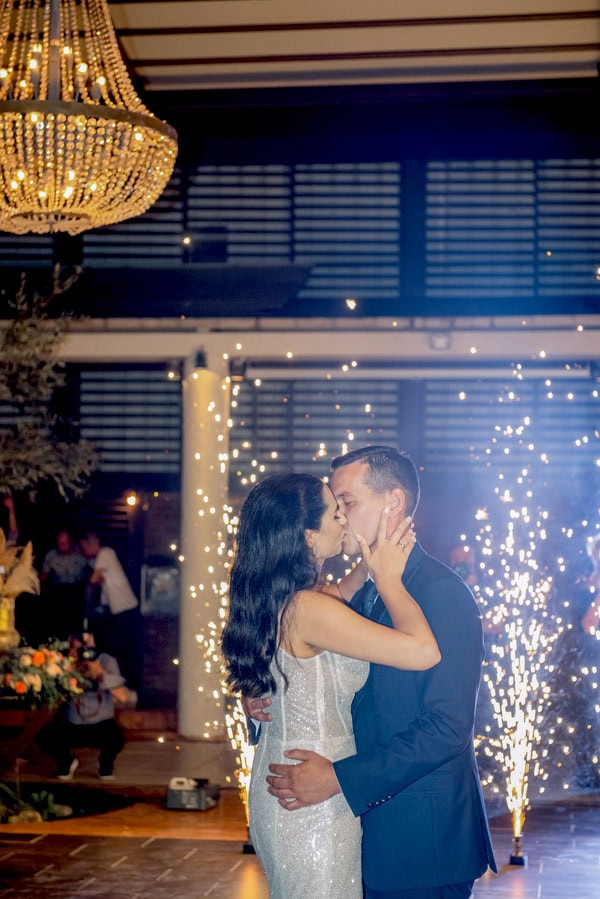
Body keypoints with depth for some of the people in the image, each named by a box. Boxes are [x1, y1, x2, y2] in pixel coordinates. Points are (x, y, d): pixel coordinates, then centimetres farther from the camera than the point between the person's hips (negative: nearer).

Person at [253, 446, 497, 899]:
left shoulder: (443, 592, -16)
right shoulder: (365, 593, 13)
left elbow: (447, 727, -22)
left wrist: (338, 777, -23)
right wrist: (271, 702, -2)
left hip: (422, 842, -8)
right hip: (370, 831, 8)